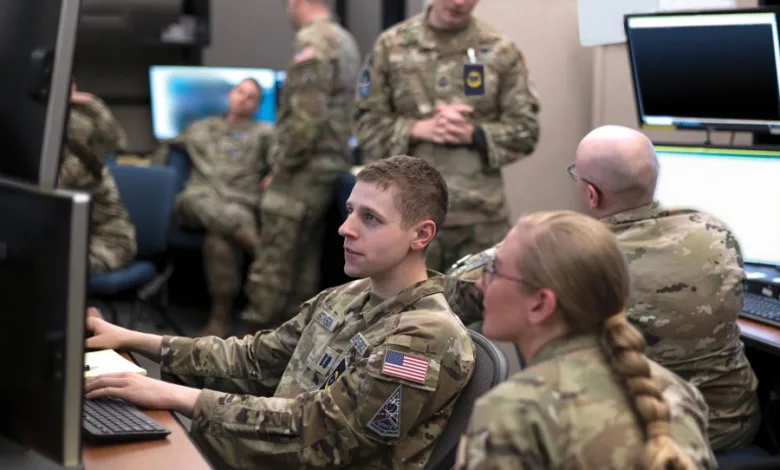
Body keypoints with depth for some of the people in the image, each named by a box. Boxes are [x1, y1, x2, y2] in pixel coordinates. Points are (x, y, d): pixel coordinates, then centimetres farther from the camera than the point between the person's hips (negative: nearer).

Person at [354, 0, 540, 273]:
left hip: (481, 215, 0)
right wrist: (419, 129, -13)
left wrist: (474, 133, -14)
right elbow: (367, 124, 3)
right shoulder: (391, 46, 4)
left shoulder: (501, 51, 4)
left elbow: (525, 129, 3)